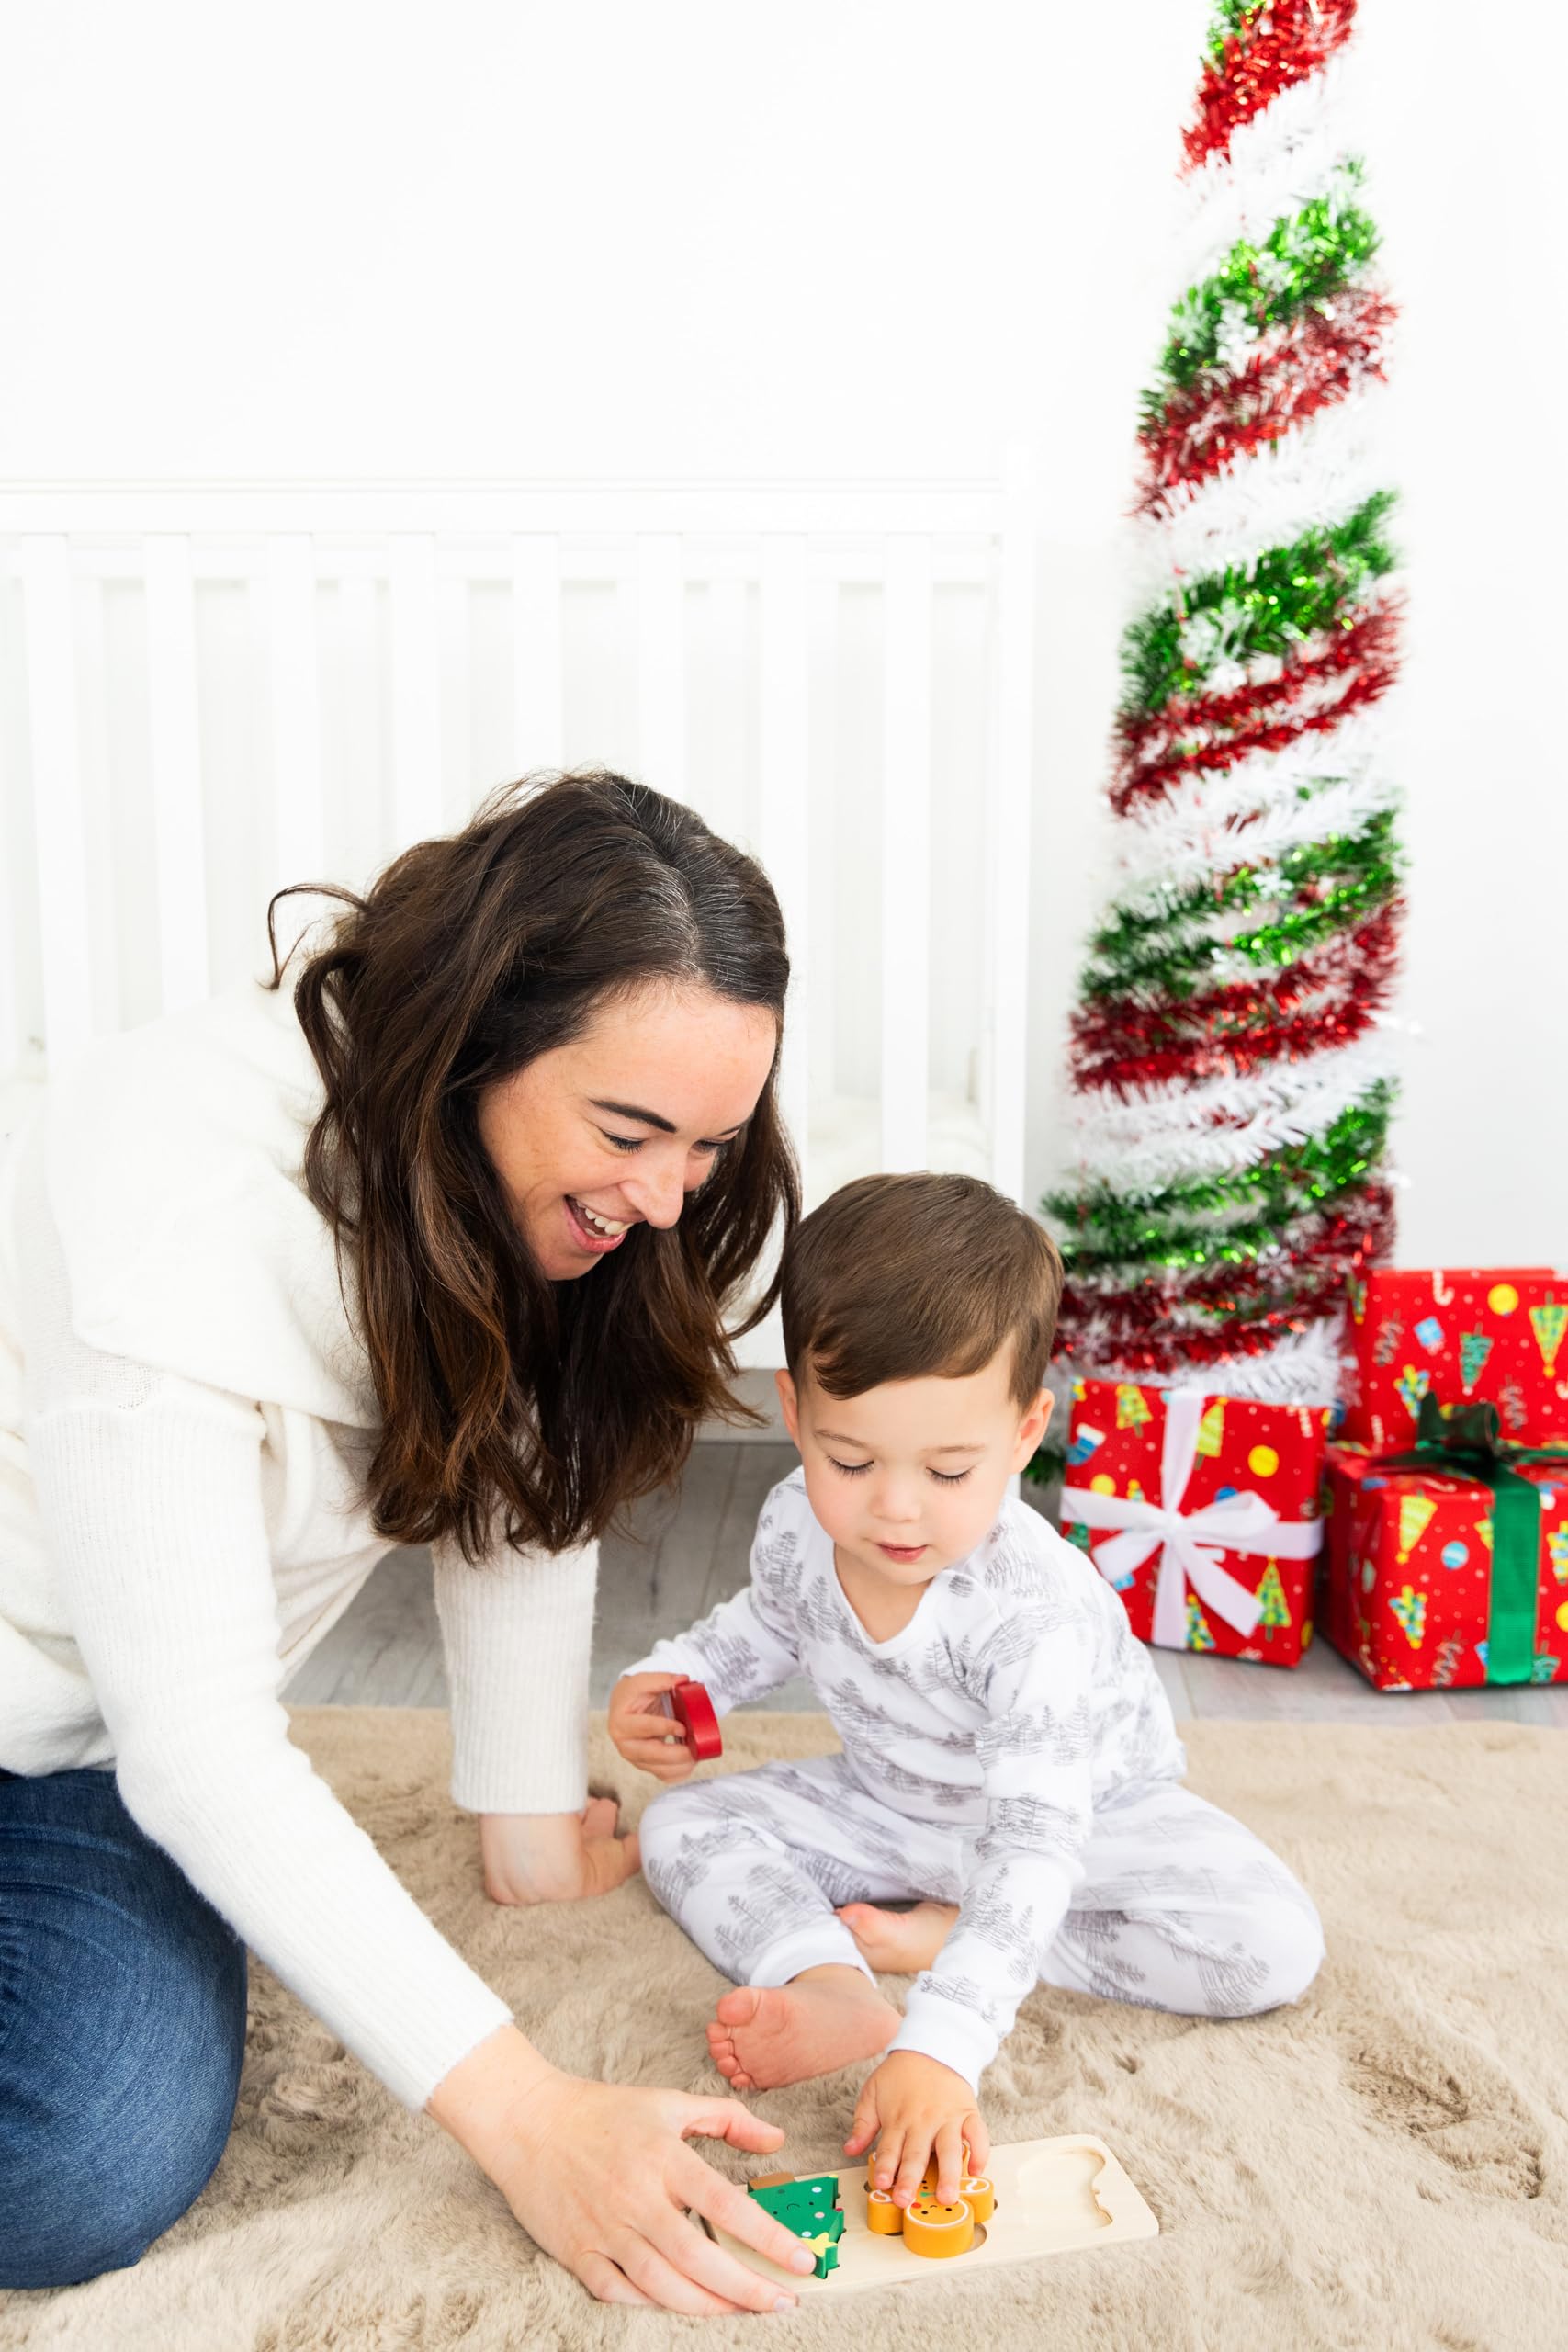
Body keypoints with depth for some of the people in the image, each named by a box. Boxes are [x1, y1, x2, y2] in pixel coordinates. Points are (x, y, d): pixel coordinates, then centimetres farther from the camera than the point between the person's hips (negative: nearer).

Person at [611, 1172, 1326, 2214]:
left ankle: (939, 1934, -18)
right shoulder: (797, 1522, -20)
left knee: (1274, 1946, -26)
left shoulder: (1041, 1610, -39)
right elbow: (775, 1620, 7)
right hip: (890, 1809, 4)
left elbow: (1035, 1845, -45)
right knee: (683, 1825, -8)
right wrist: (678, 1677, -11)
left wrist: (942, 2046, -54)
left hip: (1086, 1813, -4)